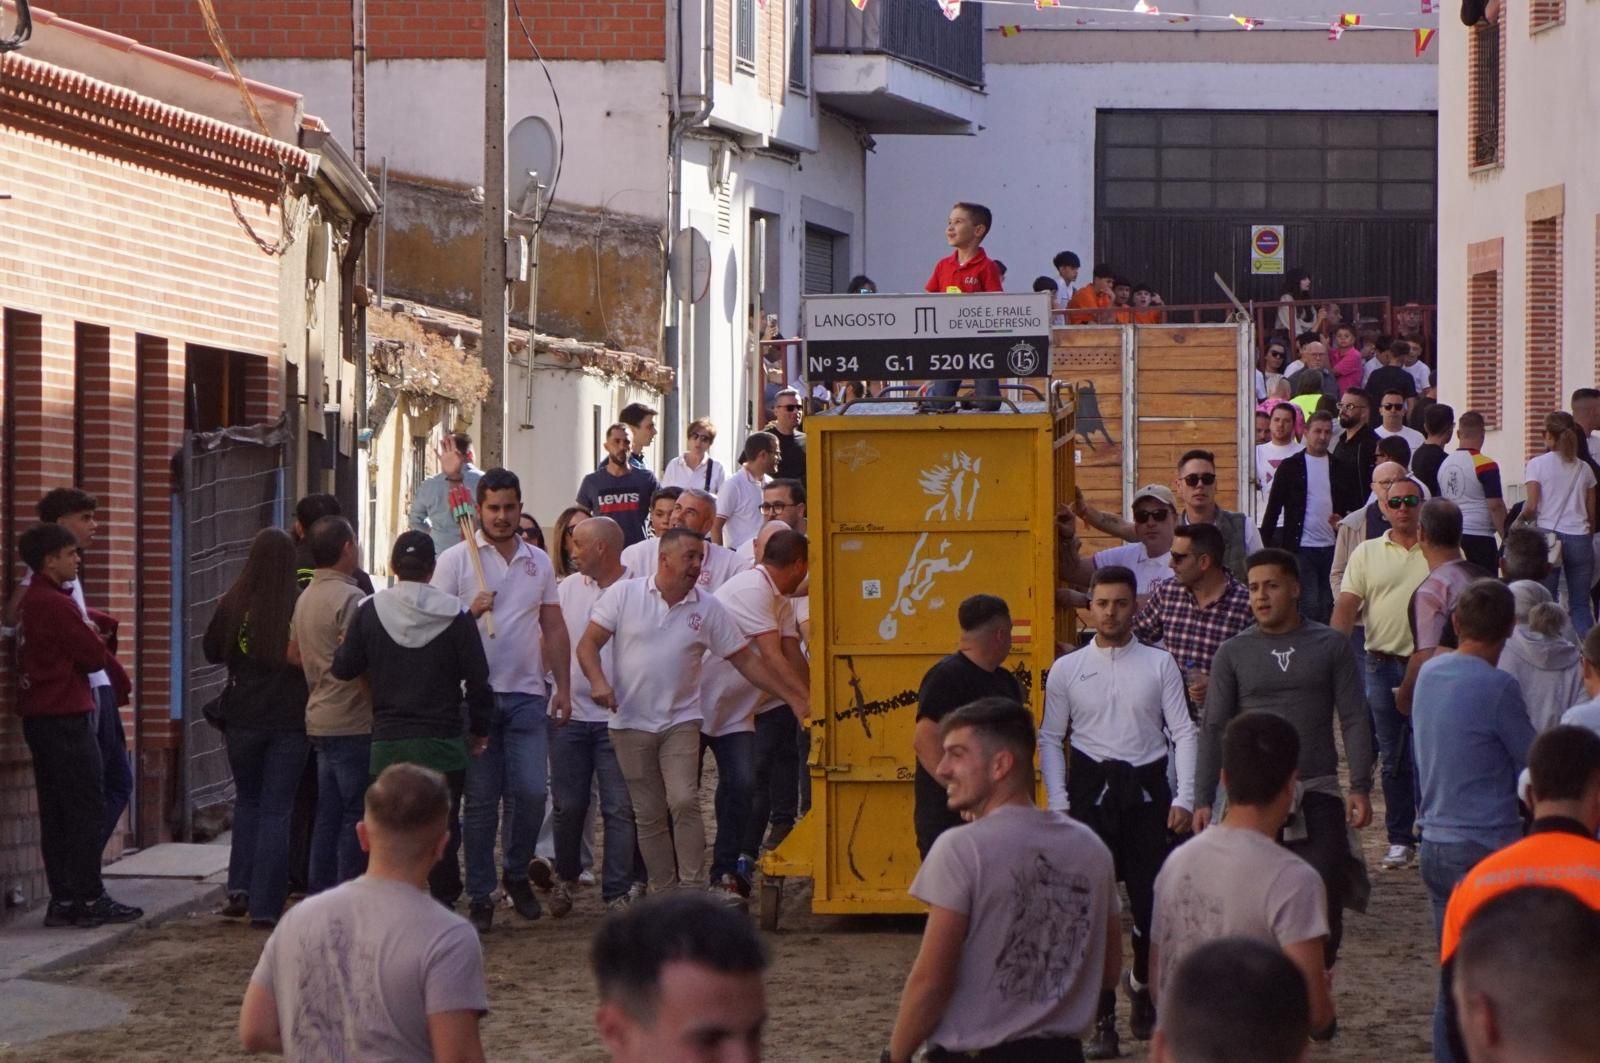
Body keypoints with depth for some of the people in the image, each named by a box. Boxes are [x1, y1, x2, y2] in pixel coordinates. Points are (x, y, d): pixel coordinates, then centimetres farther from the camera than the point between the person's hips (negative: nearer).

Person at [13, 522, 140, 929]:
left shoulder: (29, 602, 14)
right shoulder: (56, 605, -16)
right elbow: (95, 657, -14)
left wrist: (91, 641, 3)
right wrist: (97, 643, 6)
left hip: (38, 717, 9)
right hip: (66, 718, -9)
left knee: (56, 813, 9)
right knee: (88, 810, -4)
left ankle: (63, 900, 11)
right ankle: (89, 899, -3)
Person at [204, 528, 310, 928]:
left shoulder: (234, 604, -9)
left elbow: (211, 651, 5)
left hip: (243, 718, 1)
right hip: (290, 721, -1)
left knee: (248, 801, 20)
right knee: (276, 809, 6)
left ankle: (240, 887, 7)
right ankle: (266, 905, 1)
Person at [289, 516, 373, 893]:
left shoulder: (305, 598, 13)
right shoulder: (350, 599, -16)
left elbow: (294, 654, 19)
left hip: (319, 718, 9)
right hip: (352, 721, -9)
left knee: (328, 814, 13)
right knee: (355, 816, -4)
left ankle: (320, 898, 15)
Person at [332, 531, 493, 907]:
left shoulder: (370, 611, -4)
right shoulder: (455, 615, -6)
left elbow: (344, 668, 1)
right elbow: (477, 678, -4)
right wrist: (479, 729, 8)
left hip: (387, 742, 1)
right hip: (443, 742, -1)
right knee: (443, 830, 8)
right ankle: (443, 905, 8)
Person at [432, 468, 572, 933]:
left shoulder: (539, 562, 12)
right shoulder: (456, 560, 0)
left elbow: (554, 628, 15)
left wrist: (563, 686, 9)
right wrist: (470, 611, -19)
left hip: (526, 694, 3)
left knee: (531, 791, -6)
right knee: (480, 800, 1)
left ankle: (517, 873, 17)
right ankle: (480, 895, 8)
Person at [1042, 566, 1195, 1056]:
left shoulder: (1159, 665, 3)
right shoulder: (1066, 670, 5)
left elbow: (1183, 732, 2)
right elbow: (1050, 739, 8)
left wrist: (1184, 798, -7)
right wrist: (1058, 803, -1)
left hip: (1147, 788, 0)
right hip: (1091, 786, 0)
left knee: (1153, 900, 2)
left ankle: (1142, 983, 33)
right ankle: (1102, 1019, 6)